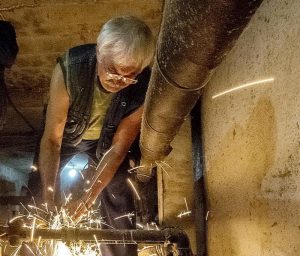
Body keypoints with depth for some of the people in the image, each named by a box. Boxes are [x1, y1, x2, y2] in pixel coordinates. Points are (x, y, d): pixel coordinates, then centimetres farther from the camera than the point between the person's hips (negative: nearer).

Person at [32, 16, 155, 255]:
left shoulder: (144, 90, -34)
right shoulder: (68, 69, -38)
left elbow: (117, 149, -24)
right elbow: (52, 138, -31)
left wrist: (87, 198, -29)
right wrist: (48, 199, -36)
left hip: (106, 139, 1)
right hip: (66, 132, 0)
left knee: (118, 200, -4)